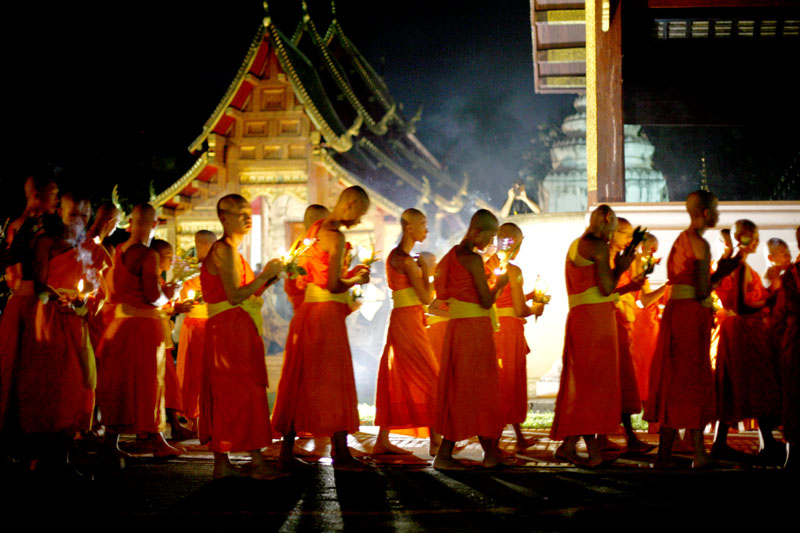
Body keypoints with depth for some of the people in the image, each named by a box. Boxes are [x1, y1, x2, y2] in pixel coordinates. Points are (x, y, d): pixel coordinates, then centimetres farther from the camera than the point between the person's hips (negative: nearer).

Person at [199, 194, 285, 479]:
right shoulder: (224, 250, -12)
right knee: (246, 393, -9)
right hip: (231, 328, -10)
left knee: (225, 395, 9)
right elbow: (235, 296, -20)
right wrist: (265, 275, -14)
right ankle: (257, 462, -8)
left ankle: (222, 463, 12)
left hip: (236, 330, 10)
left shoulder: (229, 250, 20)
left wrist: (268, 278, 7)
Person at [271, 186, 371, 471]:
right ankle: (341, 454, 4)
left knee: (299, 381, 10)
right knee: (333, 381, -2)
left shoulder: (316, 229, 14)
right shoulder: (336, 236, -14)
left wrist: (348, 273, 18)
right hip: (327, 312, -9)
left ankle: (286, 452, 13)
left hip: (307, 309, 9)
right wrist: (357, 280, 0)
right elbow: (333, 285, -19)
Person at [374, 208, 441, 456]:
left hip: (400, 321, 9)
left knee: (396, 381, 10)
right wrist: (425, 269, -5)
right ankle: (435, 441, -1)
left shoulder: (395, 256, 14)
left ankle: (382, 441, 12)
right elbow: (426, 297, -17)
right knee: (428, 378, -4)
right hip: (408, 322, -9)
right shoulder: (406, 260, -16)